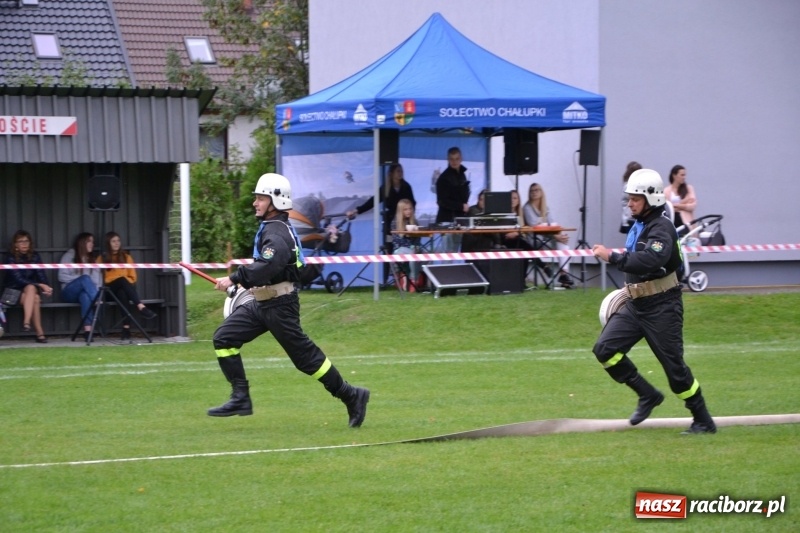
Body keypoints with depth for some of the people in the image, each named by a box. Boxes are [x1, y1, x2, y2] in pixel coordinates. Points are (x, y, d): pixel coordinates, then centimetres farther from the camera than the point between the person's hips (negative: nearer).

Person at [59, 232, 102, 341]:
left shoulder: (92, 260, 23)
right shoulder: (69, 256, 11)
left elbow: (98, 279, 9)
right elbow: (62, 276, 0)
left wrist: (96, 289, -13)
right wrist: (80, 279, -10)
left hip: (86, 292, 2)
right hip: (70, 292, -2)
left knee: (85, 295, -39)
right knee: (85, 278, -34)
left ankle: (87, 329, -56)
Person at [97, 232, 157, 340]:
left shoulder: (126, 257, 22)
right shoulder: (102, 259, 15)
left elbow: (132, 277, 17)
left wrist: (127, 283, -4)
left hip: (124, 286, 2)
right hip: (109, 289, -2)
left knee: (122, 293, -37)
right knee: (122, 280, -36)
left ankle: (126, 327, -51)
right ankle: (141, 307, -54)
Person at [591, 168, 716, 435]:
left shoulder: (662, 228, -17)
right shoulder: (639, 225, 12)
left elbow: (649, 261, -34)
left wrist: (612, 257, -32)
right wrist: (630, 288, 20)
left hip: (661, 307, -9)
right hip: (636, 304, 9)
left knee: (674, 365, -5)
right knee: (605, 348, -5)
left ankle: (703, 421, 9)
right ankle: (648, 395, 7)